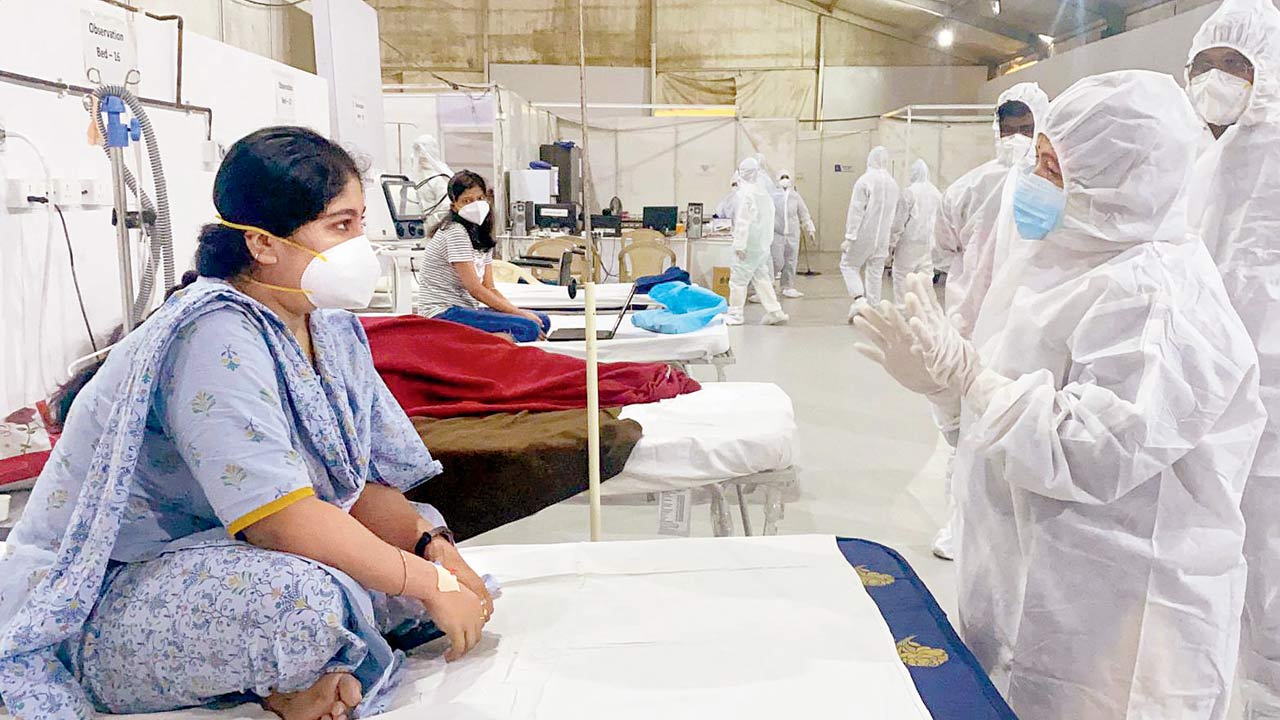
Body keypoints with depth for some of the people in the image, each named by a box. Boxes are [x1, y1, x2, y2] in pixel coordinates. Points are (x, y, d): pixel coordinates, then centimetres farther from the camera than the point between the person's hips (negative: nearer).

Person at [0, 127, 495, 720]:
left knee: (423, 539, 2)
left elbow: (366, 485, 1)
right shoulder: (215, 337, -25)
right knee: (305, 593, -37)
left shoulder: (332, 328, 3)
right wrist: (429, 586, -25)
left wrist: (434, 544, -16)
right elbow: (283, 518, -32)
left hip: (222, 566, 9)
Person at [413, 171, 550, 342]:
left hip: (465, 309, 10)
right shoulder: (455, 233, -13)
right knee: (528, 328, -24)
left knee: (543, 320, -1)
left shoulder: (482, 235, 15)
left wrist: (517, 311, -6)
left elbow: (489, 288, 11)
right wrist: (519, 313, -16)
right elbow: (475, 290, -18)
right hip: (443, 314, -10)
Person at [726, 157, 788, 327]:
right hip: (763, 243, 9)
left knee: (738, 278, 0)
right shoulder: (764, 192, 11)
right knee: (761, 277, 14)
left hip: (749, 245, -9)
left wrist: (739, 244, -17)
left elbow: (743, 222, -18)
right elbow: (769, 219, 17)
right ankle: (774, 311, 12)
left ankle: (735, 314, 6)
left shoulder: (745, 193, -15)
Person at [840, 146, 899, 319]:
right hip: (882, 238, 5)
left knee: (848, 265, 9)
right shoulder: (893, 184, 8)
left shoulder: (865, 180, -11)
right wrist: (891, 242, 17)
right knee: (875, 274, 10)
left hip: (863, 235, -5)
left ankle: (859, 298, -11)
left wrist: (849, 238, -13)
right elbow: (893, 214, 11)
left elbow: (856, 211, -14)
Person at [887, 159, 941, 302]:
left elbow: (899, 221, -10)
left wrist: (893, 242, -2)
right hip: (929, 243, 5)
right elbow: (939, 219, 9)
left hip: (909, 243, -5)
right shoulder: (937, 193, 5)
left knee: (901, 276, 1)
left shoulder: (909, 192, -11)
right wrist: (934, 240, 17)